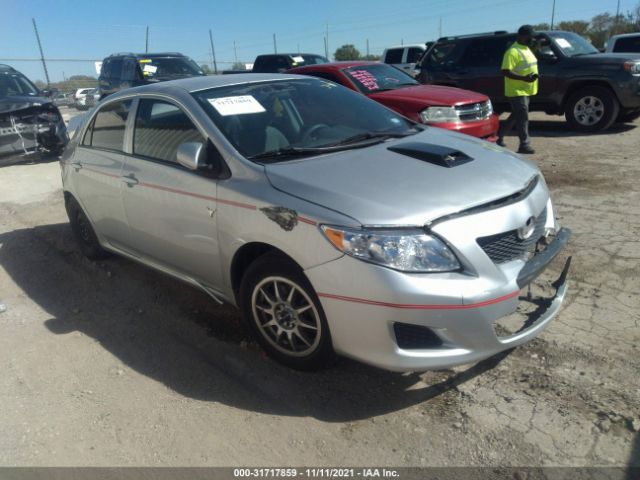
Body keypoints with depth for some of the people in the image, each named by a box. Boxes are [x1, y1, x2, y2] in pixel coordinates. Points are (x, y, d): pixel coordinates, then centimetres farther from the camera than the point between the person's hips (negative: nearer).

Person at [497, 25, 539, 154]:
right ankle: (524, 145, -4)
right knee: (523, 117, -9)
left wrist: (534, 75, 10)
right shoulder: (513, 52, -16)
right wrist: (524, 78, -29)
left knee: (516, 116, 15)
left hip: (525, 90, 10)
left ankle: (499, 136, 27)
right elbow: (506, 71, -23)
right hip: (517, 91, -10)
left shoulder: (526, 49, 16)